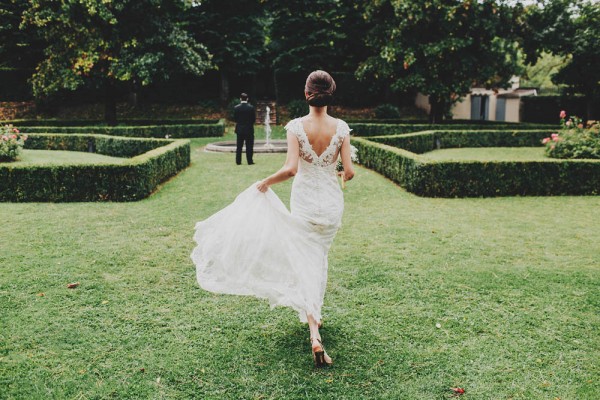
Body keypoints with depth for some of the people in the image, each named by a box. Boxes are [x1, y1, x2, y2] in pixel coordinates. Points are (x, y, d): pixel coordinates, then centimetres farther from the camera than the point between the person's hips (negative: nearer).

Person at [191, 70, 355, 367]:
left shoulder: (296, 126, -12)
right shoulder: (341, 128, -6)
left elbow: (290, 169, -21)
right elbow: (349, 171, -7)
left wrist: (264, 183, -4)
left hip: (305, 202, -2)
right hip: (332, 203, 3)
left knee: (306, 264, 4)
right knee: (319, 258, 23)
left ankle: (314, 335, -6)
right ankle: (313, 314, 38)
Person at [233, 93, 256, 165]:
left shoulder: (236, 108, -4)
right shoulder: (251, 107, -7)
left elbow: (235, 119, 0)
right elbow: (254, 119, -3)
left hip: (239, 129, 2)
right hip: (249, 129, -2)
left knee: (239, 146, 8)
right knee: (249, 146, 2)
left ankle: (238, 161, 8)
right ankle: (249, 161, 1)